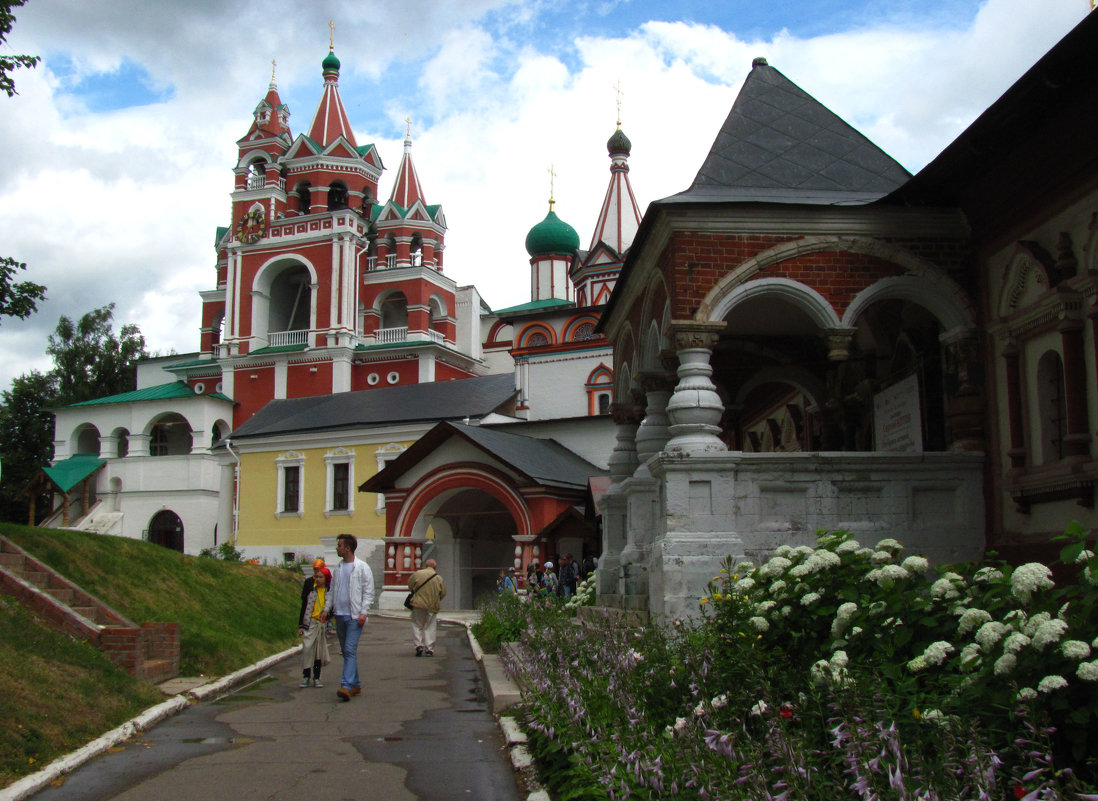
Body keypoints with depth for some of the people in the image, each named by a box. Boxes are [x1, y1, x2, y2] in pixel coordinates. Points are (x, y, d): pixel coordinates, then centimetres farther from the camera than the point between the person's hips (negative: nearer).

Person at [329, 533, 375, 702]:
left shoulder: (362, 568, -4)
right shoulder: (337, 569, 14)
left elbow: (368, 592, -6)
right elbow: (332, 591, 19)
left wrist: (363, 612, -15)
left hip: (355, 616, -7)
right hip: (340, 615, 7)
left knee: (350, 651, -15)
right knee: (346, 652, 10)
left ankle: (347, 686, -22)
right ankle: (356, 685, 19)